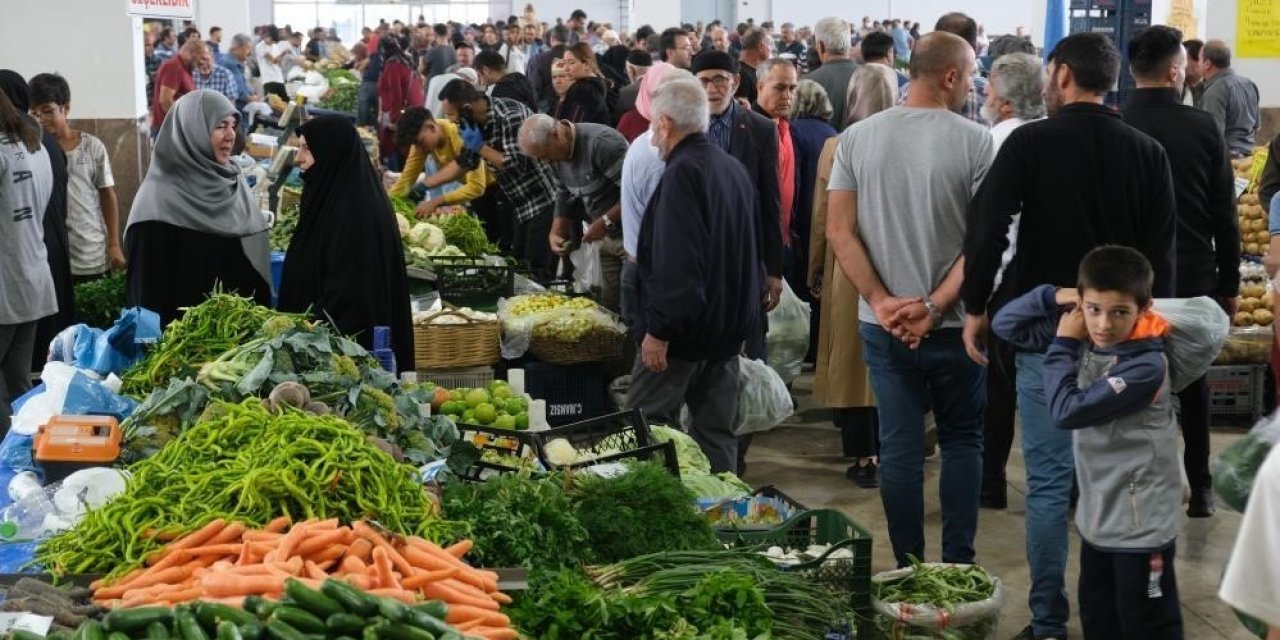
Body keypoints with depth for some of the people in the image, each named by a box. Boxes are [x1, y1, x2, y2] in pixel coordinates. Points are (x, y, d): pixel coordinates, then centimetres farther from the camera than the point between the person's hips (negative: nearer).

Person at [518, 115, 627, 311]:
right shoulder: (557, 156, 6)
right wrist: (556, 233, 2)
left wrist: (606, 222, -23)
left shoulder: (601, 143, -22)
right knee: (608, 305, 9)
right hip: (608, 237, 8)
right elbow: (565, 198, 17)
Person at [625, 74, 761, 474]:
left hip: (686, 327, -9)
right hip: (730, 326, 9)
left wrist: (659, 329, -22)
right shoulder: (733, 168, 12)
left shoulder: (683, 172, -17)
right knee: (717, 434, 12)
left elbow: (676, 263, -25)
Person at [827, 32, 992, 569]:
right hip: (954, 324, -2)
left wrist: (882, 302, -7)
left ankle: (908, 569, 15)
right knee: (962, 441, 13)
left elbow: (839, 230, -4)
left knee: (899, 446, 8)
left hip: (883, 324, 2)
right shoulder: (976, 142, -9)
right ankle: (957, 565, 15)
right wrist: (935, 307, -12)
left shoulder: (857, 138, 0)